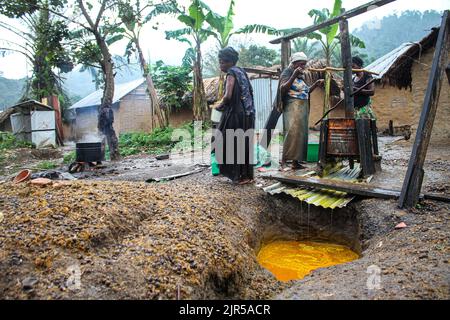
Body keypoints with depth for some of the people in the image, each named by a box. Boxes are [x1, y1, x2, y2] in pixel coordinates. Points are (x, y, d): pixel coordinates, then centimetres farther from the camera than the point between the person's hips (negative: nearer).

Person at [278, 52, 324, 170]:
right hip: (292, 108, -8)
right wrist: (294, 76, -25)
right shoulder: (287, 73, -3)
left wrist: (316, 84, 13)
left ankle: (296, 161, 7)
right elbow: (282, 89, -17)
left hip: (303, 108, 8)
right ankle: (284, 161, -17)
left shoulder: (301, 75, 18)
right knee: (292, 132, -20)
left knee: (301, 133, 4)